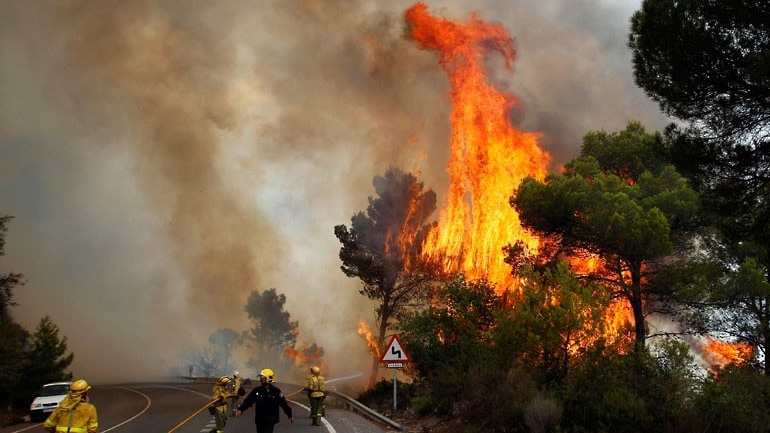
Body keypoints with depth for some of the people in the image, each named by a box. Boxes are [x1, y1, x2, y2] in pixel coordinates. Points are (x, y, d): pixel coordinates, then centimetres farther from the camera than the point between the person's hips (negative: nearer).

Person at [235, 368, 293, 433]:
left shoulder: (276, 391, -10)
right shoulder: (256, 390, 0)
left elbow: (283, 403, -4)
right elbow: (248, 400, -1)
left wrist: (290, 416, 3)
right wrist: (240, 409, -16)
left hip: (270, 420, -5)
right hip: (259, 420, 5)